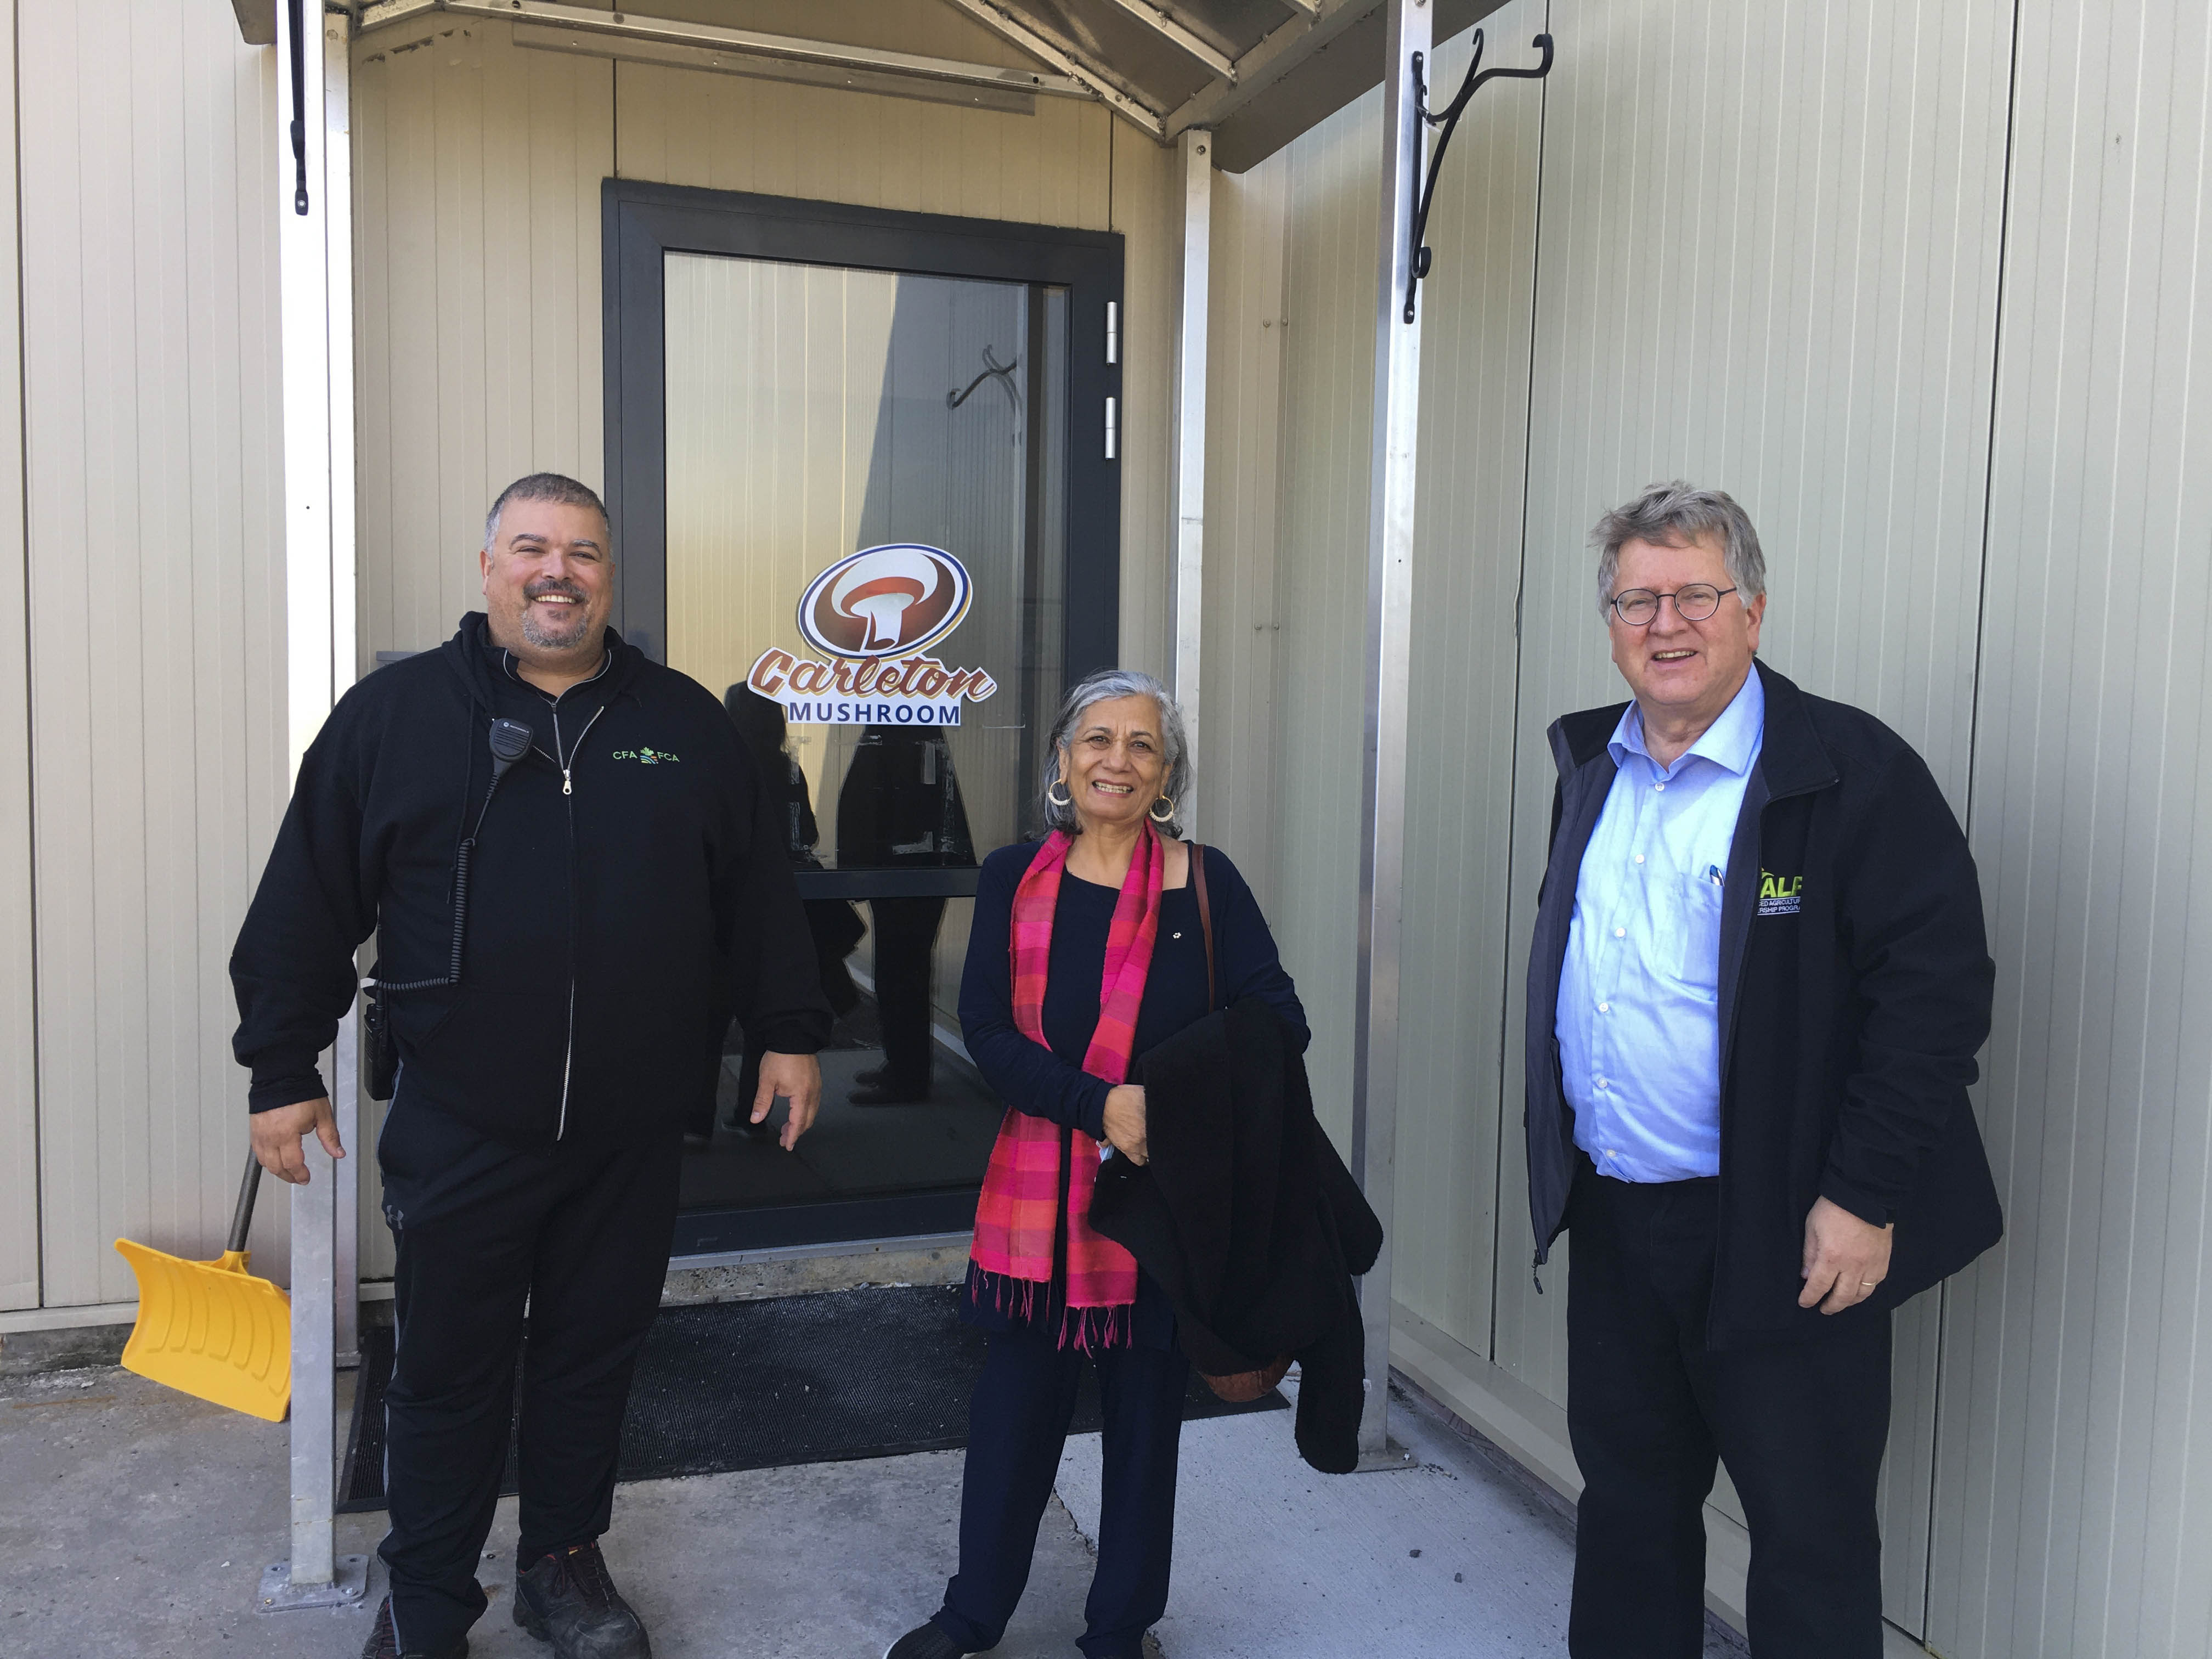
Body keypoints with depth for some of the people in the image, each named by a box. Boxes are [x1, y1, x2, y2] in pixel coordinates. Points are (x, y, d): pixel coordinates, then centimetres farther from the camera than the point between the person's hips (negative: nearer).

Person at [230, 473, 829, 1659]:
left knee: (594, 1355, 16)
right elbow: (307, 903, 1)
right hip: (460, 1128, -1)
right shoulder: (394, 712, 0)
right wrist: (281, 1066, 1)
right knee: (446, 1372, 11)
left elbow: (758, 891, 9)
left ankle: (565, 1563, 37)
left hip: (633, 1132, 2)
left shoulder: (686, 722, 5)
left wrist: (791, 1030, 8)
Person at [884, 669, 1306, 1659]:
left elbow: (1279, 1021, -6)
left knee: (1145, 1413, 13)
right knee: (1014, 1406, 13)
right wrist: (1099, 1104, -18)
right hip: (1038, 1186, 2)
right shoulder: (1013, 881, 3)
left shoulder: (1204, 884, -3)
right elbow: (986, 1031, -4)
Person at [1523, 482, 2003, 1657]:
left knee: (1810, 1535, 8)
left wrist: (1863, 1198, -19)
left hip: (1780, 1235, -6)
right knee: (1626, 1492, 21)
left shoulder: (1853, 771, -13)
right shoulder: (1591, 764, 8)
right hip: (1613, 1218, 6)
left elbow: (1939, 985, -16)